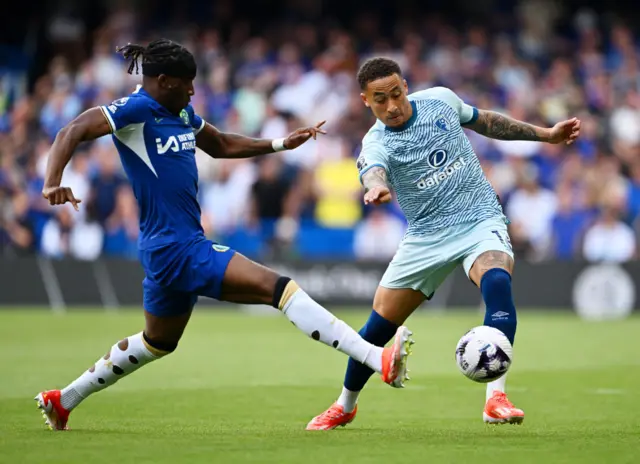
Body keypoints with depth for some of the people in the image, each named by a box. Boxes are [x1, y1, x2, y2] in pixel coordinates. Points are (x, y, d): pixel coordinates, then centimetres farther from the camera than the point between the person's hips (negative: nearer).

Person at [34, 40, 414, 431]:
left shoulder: (182, 112, 12)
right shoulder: (137, 110, -13)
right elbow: (73, 132, -18)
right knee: (277, 287, -20)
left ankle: (62, 400, 37)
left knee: (158, 343, 26)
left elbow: (221, 145, 27)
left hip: (178, 247, 11)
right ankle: (379, 359, -29)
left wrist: (282, 144, 21)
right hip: (176, 248, -11)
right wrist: (53, 183, -34)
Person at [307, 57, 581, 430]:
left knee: (497, 284, -32)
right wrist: (377, 188, -63)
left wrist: (545, 134, 19)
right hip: (427, 236, 0)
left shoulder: (440, 100, -2)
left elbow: (485, 121, 18)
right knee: (379, 325, 1)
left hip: (481, 220, 0)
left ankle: (496, 399, -38)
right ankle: (345, 407, 28)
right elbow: (373, 172, -38)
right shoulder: (376, 145, -12)